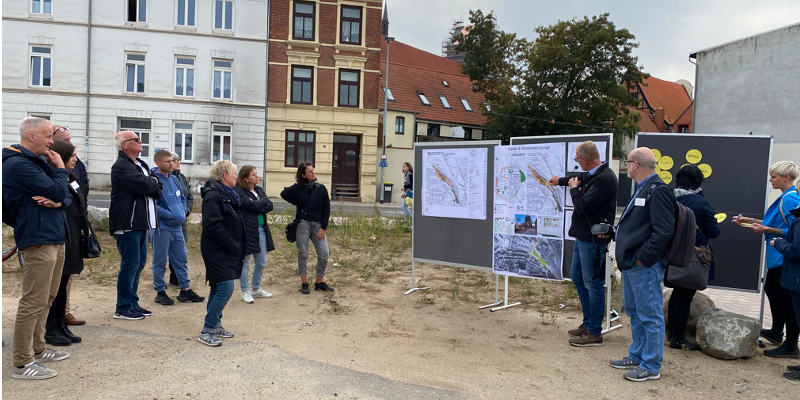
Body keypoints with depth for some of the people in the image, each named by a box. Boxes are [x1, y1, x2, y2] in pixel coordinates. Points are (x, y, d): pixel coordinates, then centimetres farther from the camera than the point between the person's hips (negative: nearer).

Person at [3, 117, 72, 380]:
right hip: (38, 240, -10)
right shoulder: (18, 164, -12)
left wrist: (57, 201, -10)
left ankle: (37, 349, 29)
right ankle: (22, 364, 0)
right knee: (33, 302, -7)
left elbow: (66, 197, 13)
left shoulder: (39, 162, 17)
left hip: (55, 237, 10)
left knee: (46, 298, 17)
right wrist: (61, 168, -2)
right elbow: (57, 191, -19)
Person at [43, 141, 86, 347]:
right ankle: (51, 330, 11)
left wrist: (84, 234, 11)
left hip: (72, 241, 9)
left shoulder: (72, 180, 15)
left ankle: (62, 326, 23)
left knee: (63, 284, 15)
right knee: (54, 285, 1)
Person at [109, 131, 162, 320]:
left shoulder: (141, 165, 18)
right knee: (130, 264, -6)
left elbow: (156, 190, 12)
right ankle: (123, 308, 4)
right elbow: (144, 185, -24)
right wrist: (153, 182, -2)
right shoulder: (121, 166, -12)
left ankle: (132, 303, 26)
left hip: (140, 223, 10)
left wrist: (151, 185, -10)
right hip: (127, 224, -10)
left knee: (139, 262, 15)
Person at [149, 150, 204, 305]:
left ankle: (185, 290, 20)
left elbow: (182, 198, 21)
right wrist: (170, 215, -17)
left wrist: (182, 213, 5)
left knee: (181, 260, 12)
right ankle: (160, 292, 16)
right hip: (161, 228, -7)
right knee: (160, 262, 5)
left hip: (177, 227, 7)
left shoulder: (174, 179, 11)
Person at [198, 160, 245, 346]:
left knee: (218, 288, 15)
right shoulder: (213, 195, -16)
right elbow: (213, 225, -24)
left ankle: (215, 324, 26)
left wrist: (237, 244, 11)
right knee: (225, 288, -13)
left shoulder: (227, 195, 15)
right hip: (217, 251, -10)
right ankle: (207, 331, -5)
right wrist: (231, 244, -20)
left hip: (225, 251, 10)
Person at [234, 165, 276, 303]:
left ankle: (256, 289, 31)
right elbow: (253, 205, -21)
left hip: (261, 229, 7)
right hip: (247, 230, -7)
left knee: (261, 263, 14)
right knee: (245, 263, 3)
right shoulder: (239, 192, -9)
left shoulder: (259, 190, 14)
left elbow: (270, 206, 1)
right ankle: (245, 292, 14)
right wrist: (264, 201, -4)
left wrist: (258, 207, -14)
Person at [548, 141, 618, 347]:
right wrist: (561, 180, 50)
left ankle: (594, 333, 8)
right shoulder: (592, 175, 10)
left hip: (593, 239, -11)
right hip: (583, 236, 11)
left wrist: (573, 188, -6)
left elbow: (583, 205, -24)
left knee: (593, 284, -2)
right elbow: (580, 178, 35)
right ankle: (588, 323, 30)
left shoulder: (604, 179, -21)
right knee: (577, 277, 18)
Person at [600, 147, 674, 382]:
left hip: (644, 266, -11)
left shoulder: (657, 191, -16)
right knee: (635, 313, 20)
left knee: (650, 316, 1)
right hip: (631, 265, 11)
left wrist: (641, 257, -21)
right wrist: (613, 231, 13)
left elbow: (663, 231, -23)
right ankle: (637, 356, 33)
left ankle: (651, 367, 11)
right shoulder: (642, 190, 15)